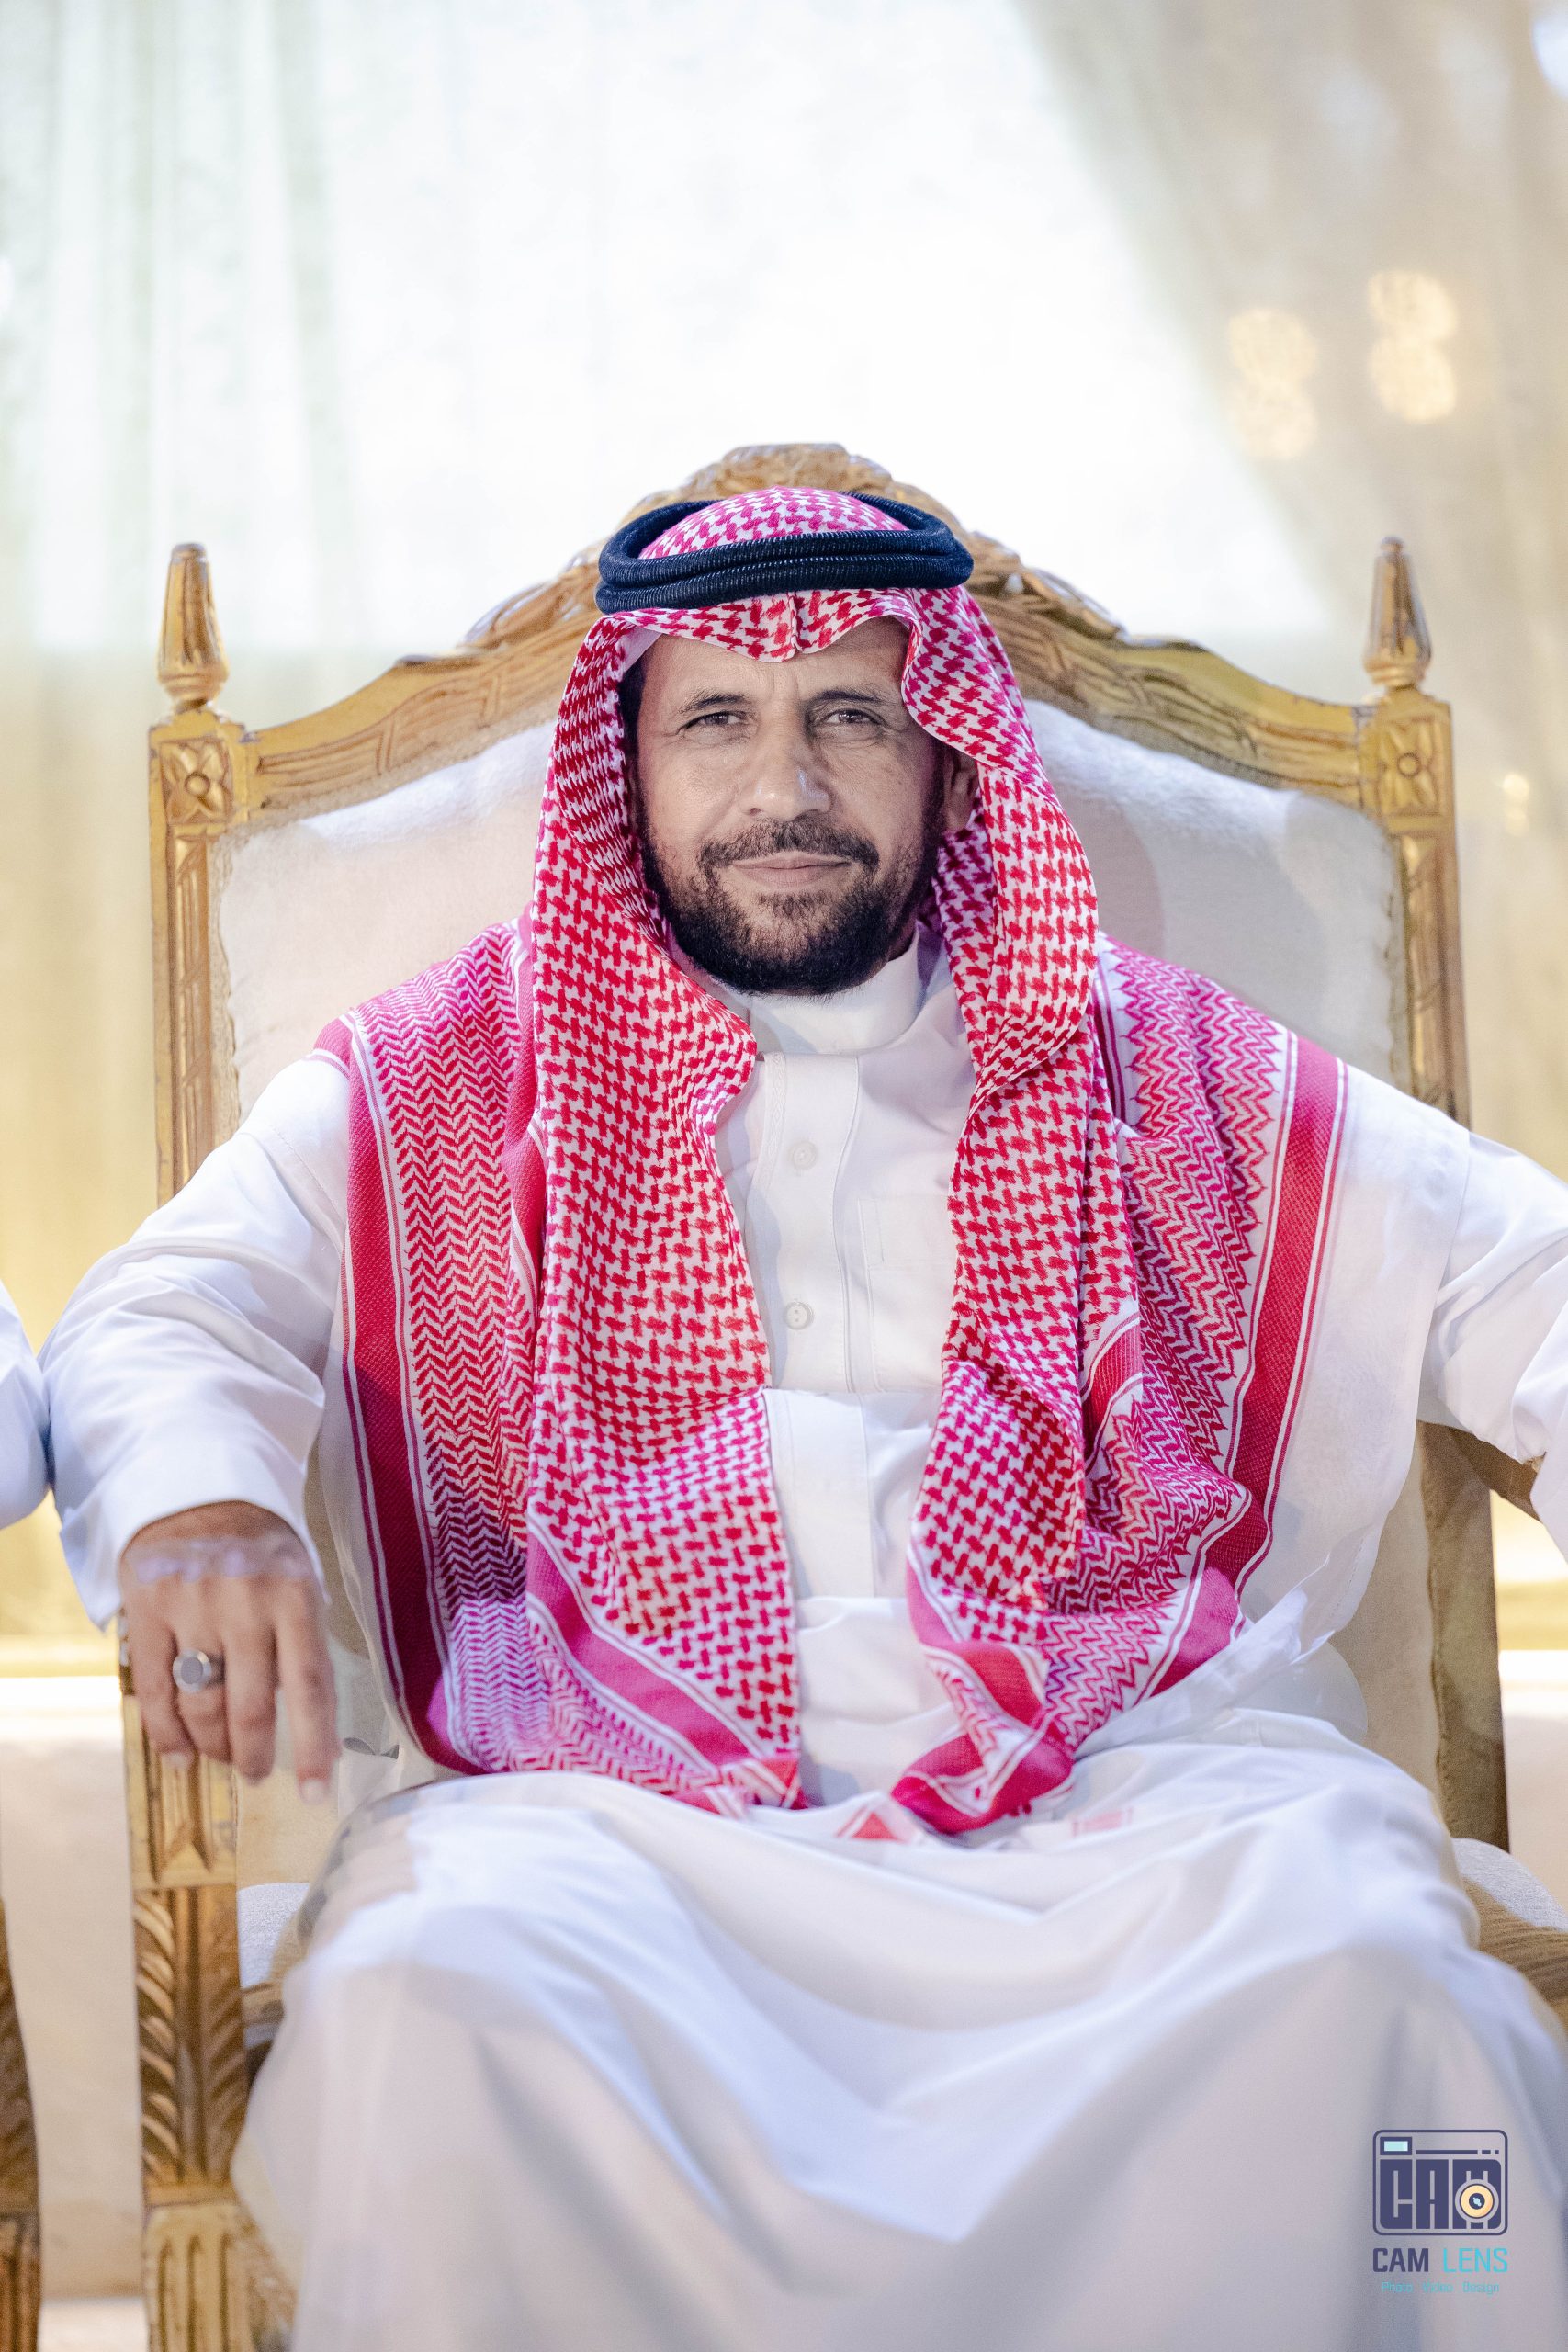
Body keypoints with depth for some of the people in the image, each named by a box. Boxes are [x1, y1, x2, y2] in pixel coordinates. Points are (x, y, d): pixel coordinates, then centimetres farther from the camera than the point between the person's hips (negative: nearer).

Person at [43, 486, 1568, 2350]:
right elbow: (163, 1317, 7)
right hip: (609, 1812, 0)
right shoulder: (439, 1086, 17)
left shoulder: (1166, 1078, 19)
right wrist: (191, 1503, -18)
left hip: (1117, 1783, 1)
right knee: (431, 1999, -33)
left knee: (1366, 1985, -31)